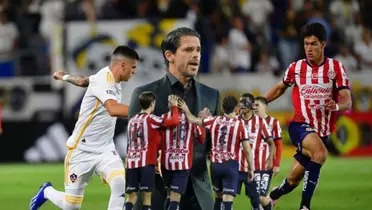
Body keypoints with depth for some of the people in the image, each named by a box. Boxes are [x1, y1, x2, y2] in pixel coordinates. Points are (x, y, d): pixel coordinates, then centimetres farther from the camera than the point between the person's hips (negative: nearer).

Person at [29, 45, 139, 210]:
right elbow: (114, 109, -42)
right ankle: (47, 192, 37)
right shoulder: (103, 80, -22)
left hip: (105, 150, 7)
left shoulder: (110, 79, 5)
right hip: (82, 151, -7)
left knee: (121, 184, -23)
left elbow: (83, 81, 25)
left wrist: (65, 77, 45)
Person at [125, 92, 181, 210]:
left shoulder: (132, 120, 15)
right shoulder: (151, 119, -4)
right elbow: (175, 121, -10)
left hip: (131, 162, 5)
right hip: (146, 162, -5)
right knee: (147, 195, -1)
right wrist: (174, 106, 6)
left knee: (131, 196, 3)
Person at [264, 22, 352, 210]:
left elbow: (347, 101, -9)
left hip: (322, 131, 2)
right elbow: (280, 88, 20)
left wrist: (337, 106, -31)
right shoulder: (296, 68, 1)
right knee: (320, 153, -33)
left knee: (293, 181, 6)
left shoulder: (336, 68, -2)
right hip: (300, 126, -2)